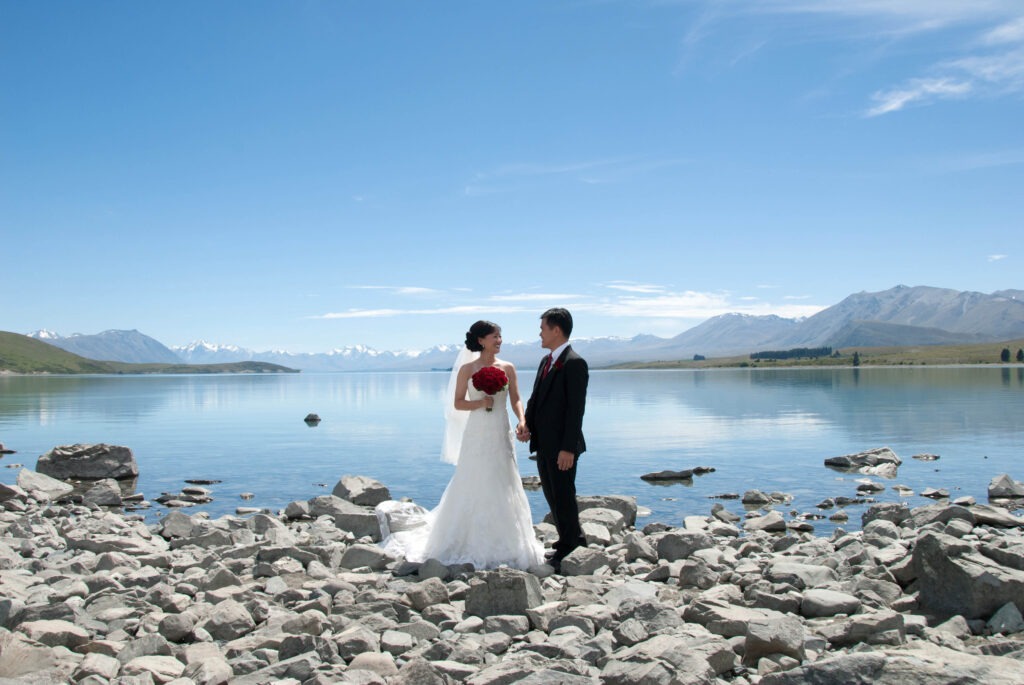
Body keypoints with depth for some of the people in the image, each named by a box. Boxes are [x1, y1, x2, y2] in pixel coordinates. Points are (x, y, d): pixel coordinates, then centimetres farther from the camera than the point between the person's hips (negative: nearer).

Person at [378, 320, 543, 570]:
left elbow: (515, 400, 6)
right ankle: (471, 543, 11)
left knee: (502, 488, 4)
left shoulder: (508, 368, 5)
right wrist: (480, 403, -16)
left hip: (501, 436, 2)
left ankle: (503, 545, 15)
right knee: (473, 487, 0)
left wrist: (522, 420, -12)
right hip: (477, 435, -2)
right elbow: (457, 403, 0)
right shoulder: (467, 369, -1)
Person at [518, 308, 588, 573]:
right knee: (552, 496, 17)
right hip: (543, 443, 9)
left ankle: (569, 553, 15)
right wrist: (526, 425, -2)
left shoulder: (575, 363, -15)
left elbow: (576, 408, -19)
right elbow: (535, 397, 16)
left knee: (563, 497, 1)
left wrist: (568, 448, -22)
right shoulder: (546, 361, 14)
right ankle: (573, 541, 32)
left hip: (561, 447, -9)